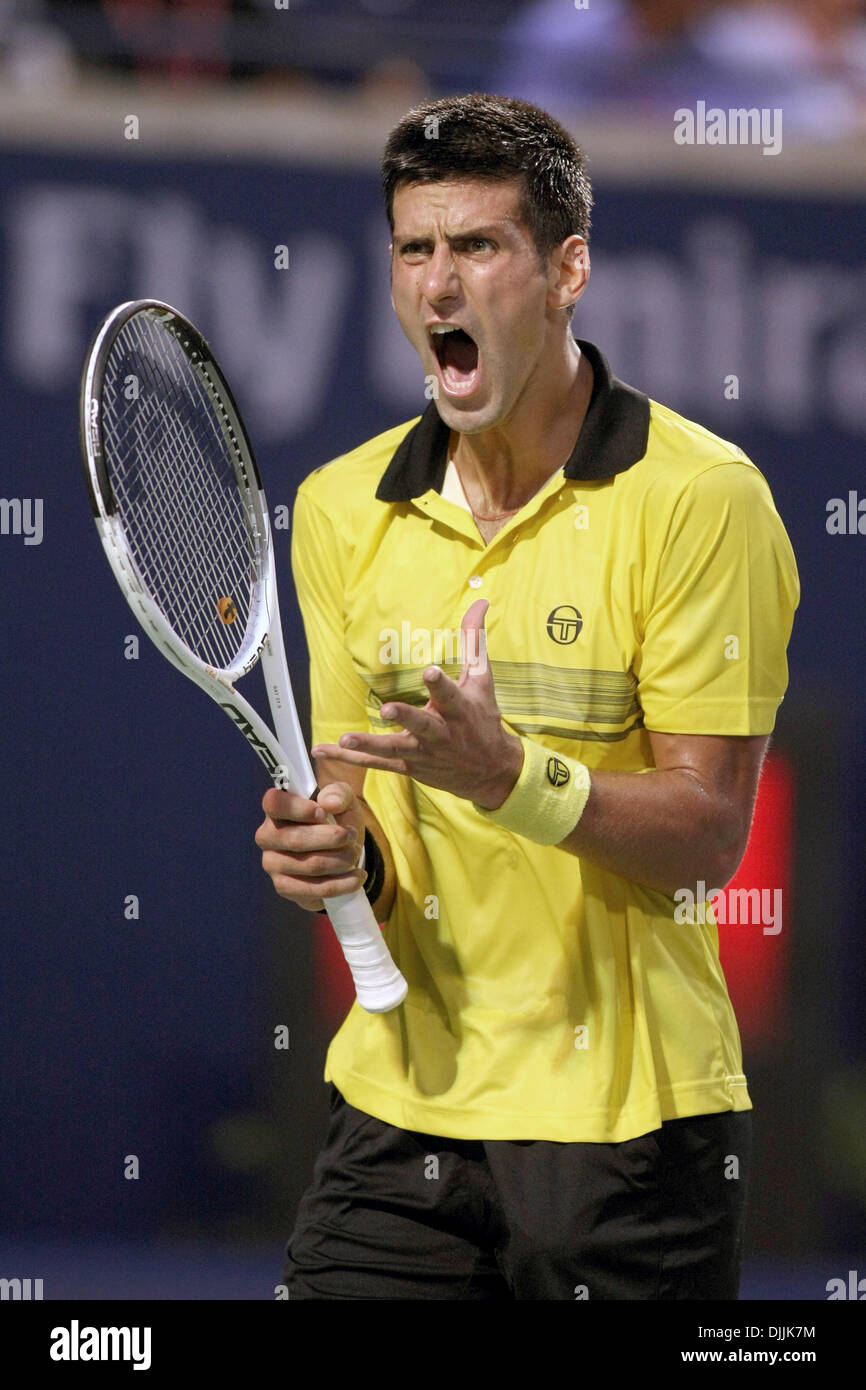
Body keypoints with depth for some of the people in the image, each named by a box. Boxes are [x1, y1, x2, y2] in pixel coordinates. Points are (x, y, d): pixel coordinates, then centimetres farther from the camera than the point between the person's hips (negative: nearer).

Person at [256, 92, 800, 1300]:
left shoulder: (699, 497, -9)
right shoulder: (341, 509, 7)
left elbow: (707, 833, -12)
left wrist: (507, 774, -28)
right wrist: (335, 849, -10)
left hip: (624, 1116, -4)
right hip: (400, 1100, 4)